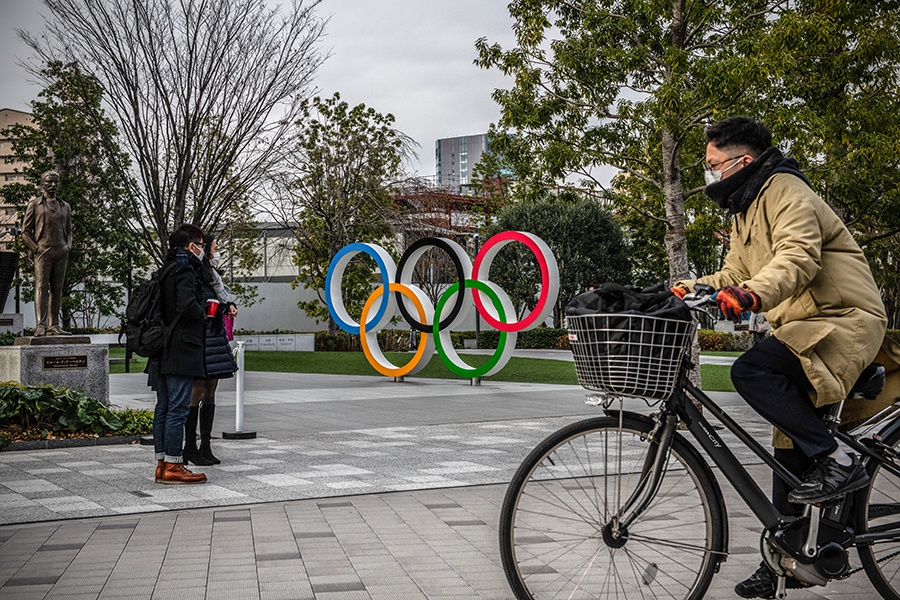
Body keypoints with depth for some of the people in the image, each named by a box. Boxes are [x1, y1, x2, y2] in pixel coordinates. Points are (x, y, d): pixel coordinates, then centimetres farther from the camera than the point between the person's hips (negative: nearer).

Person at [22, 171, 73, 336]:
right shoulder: (34, 204, 7)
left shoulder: (65, 207, 19)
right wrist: (36, 249, -7)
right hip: (43, 252, -4)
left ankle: (54, 325, 7)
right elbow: (25, 232, 4)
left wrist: (68, 246, 5)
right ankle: (40, 326, -12)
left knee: (57, 290, 4)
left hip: (61, 253, 4)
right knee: (41, 287, -8)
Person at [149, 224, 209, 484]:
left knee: (163, 408, 11)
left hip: (162, 354, 9)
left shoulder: (165, 270, 17)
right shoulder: (186, 270, -11)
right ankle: (172, 466, -5)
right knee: (178, 409, -7)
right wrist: (202, 314, -6)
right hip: (181, 353, -9)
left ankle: (162, 463, 15)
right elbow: (187, 305, -26)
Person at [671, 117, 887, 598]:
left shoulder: (785, 191, -13)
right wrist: (685, 290, 0)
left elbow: (798, 257, -29)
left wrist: (751, 295, -45)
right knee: (790, 449, 9)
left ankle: (835, 461, -21)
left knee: (751, 371, -30)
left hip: (844, 321, -10)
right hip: (802, 326, 10)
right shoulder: (745, 209, 19)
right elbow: (734, 274, 16)